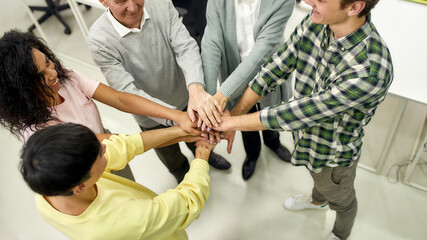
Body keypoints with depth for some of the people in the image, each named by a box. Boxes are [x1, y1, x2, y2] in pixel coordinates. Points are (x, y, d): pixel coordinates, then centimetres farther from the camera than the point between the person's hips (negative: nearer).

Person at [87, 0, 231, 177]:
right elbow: (128, 93, -33)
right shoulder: (99, 40, -30)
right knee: (169, 153, 28)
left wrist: (196, 89, -50)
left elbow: (186, 47, -29)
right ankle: (183, 175, 64)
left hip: (184, 97, 2)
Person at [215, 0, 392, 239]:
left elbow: (298, 114, -37)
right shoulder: (315, 22, -21)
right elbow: (275, 69, -14)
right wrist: (231, 118, -19)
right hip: (307, 135, 6)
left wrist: (232, 122, -29)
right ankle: (318, 200, 73)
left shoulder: (370, 70, -43)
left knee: (341, 199, 29)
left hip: (335, 154, -5)